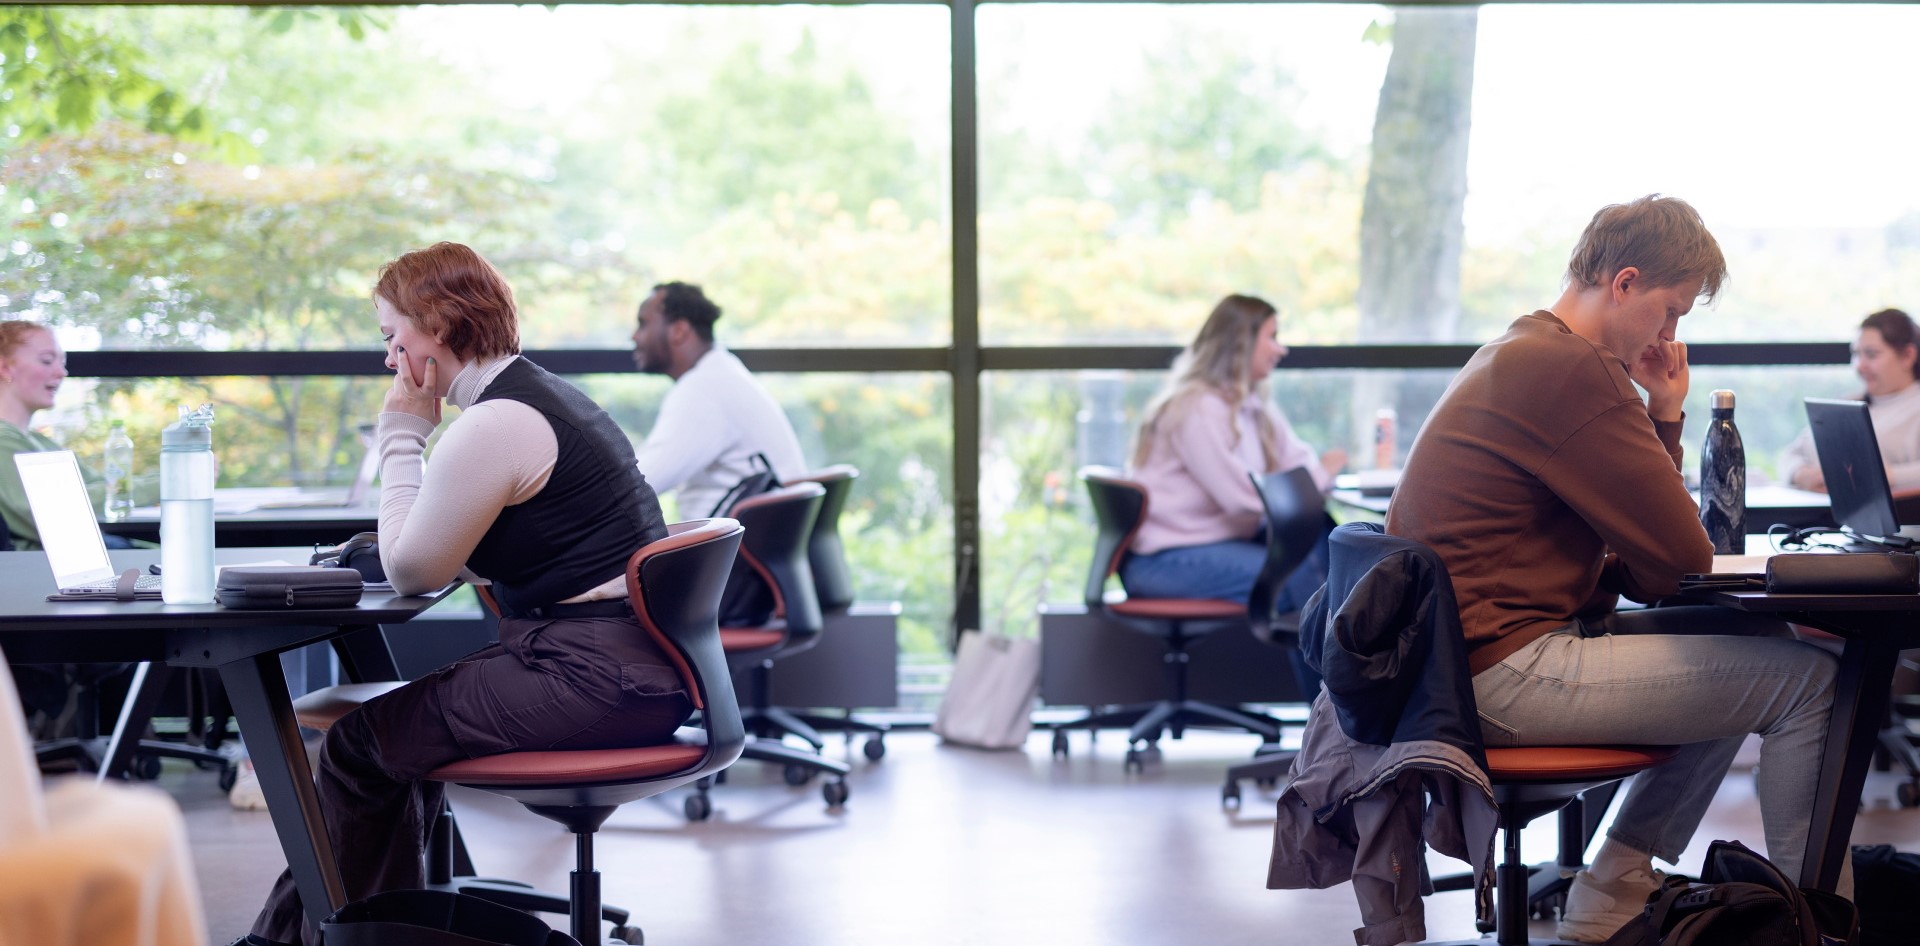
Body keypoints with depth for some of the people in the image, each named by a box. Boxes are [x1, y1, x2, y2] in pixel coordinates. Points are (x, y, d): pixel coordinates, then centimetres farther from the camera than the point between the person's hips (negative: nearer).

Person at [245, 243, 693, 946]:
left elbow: (410, 571, -9)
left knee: (360, 744, -2)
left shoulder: (494, 426, -16)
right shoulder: (546, 395, 17)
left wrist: (403, 435, -3)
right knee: (402, 721, 20)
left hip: (595, 678, -11)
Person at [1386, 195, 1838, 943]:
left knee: (1747, 642, 21)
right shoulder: (1574, 370, -17)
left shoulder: (1516, 355, 18)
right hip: (1506, 674, -11)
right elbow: (1684, 559, -14)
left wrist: (1664, 413, 9)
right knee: (1807, 678, -7)